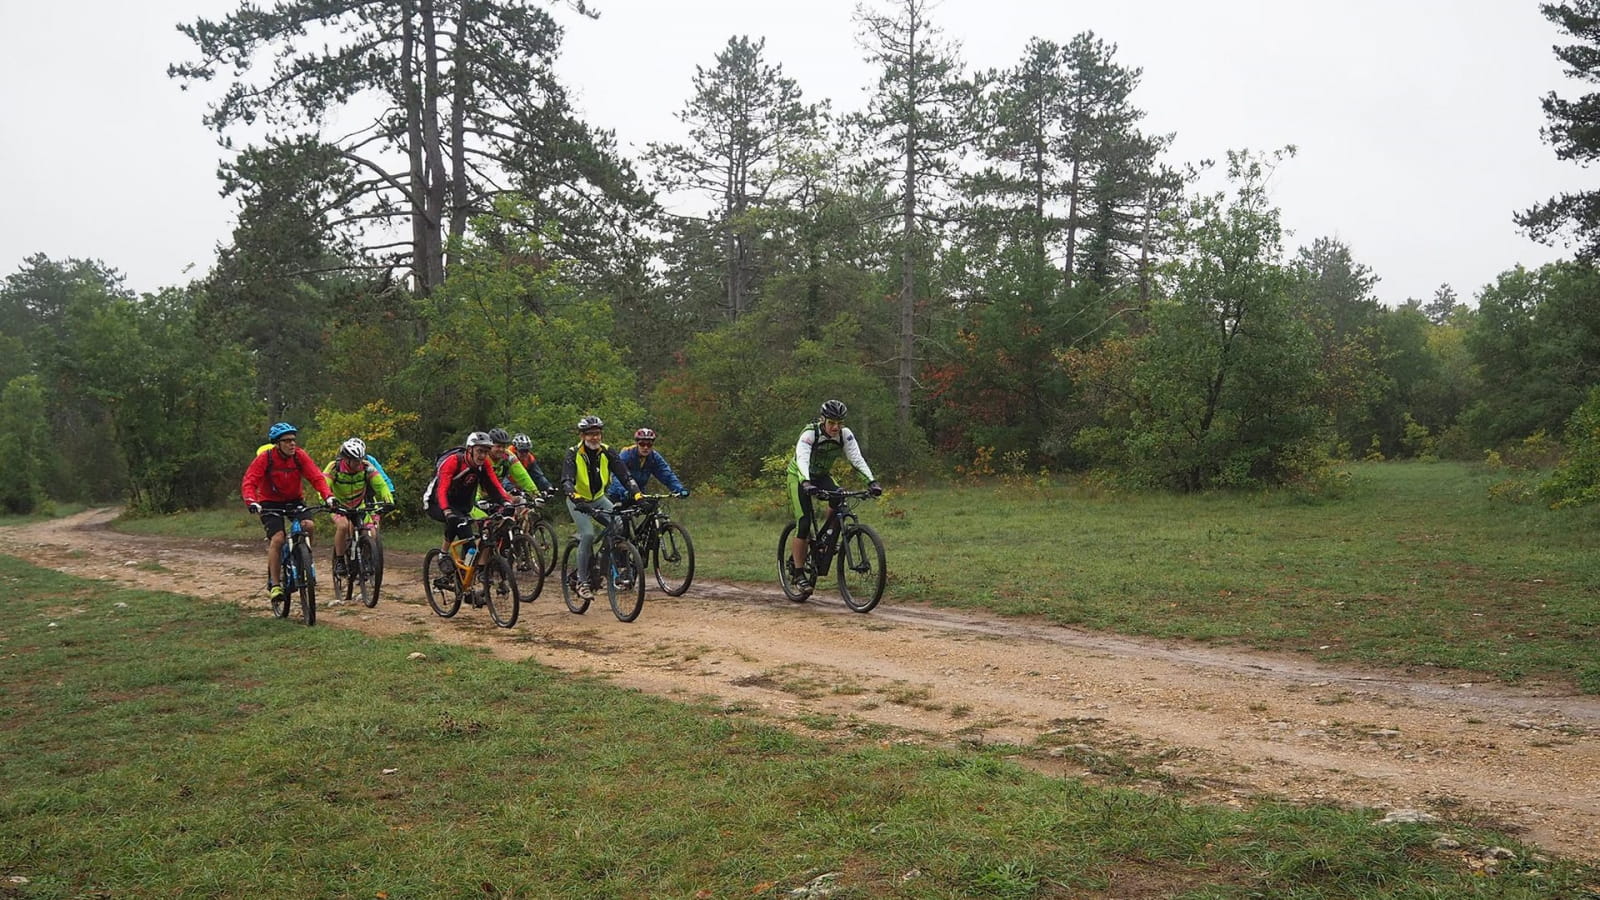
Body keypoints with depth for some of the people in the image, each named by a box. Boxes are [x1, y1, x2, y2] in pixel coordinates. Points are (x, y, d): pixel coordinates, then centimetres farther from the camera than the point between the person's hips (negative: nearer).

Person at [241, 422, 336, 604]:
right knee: (277, 538, -19)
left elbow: (317, 477, -18)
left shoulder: (300, 456, -13)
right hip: (270, 503, -2)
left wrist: (328, 496, -34)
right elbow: (249, 483, -24)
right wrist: (251, 502, -42)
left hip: (294, 500, 2)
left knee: (308, 525, -25)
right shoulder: (265, 458, -19)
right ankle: (274, 584, -11)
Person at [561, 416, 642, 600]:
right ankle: (582, 581, -11)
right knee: (588, 534, -23)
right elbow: (566, 481, -29)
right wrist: (576, 499, -48)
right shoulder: (573, 454, -17)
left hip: (599, 498, 3)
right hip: (578, 501, -3)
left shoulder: (607, 452, -9)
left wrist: (637, 494, -33)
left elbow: (624, 475, -16)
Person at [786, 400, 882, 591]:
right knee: (804, 524, -15)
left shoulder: (845, 435, -16)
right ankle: (798, 573, -4)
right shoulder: (810, 433, -29)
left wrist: (871, 481, -39)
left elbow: (857, 458, -24)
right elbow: (802, 459, -43)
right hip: (800, 477, -4)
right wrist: (806, 482, -61)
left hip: (821, 476, 4)